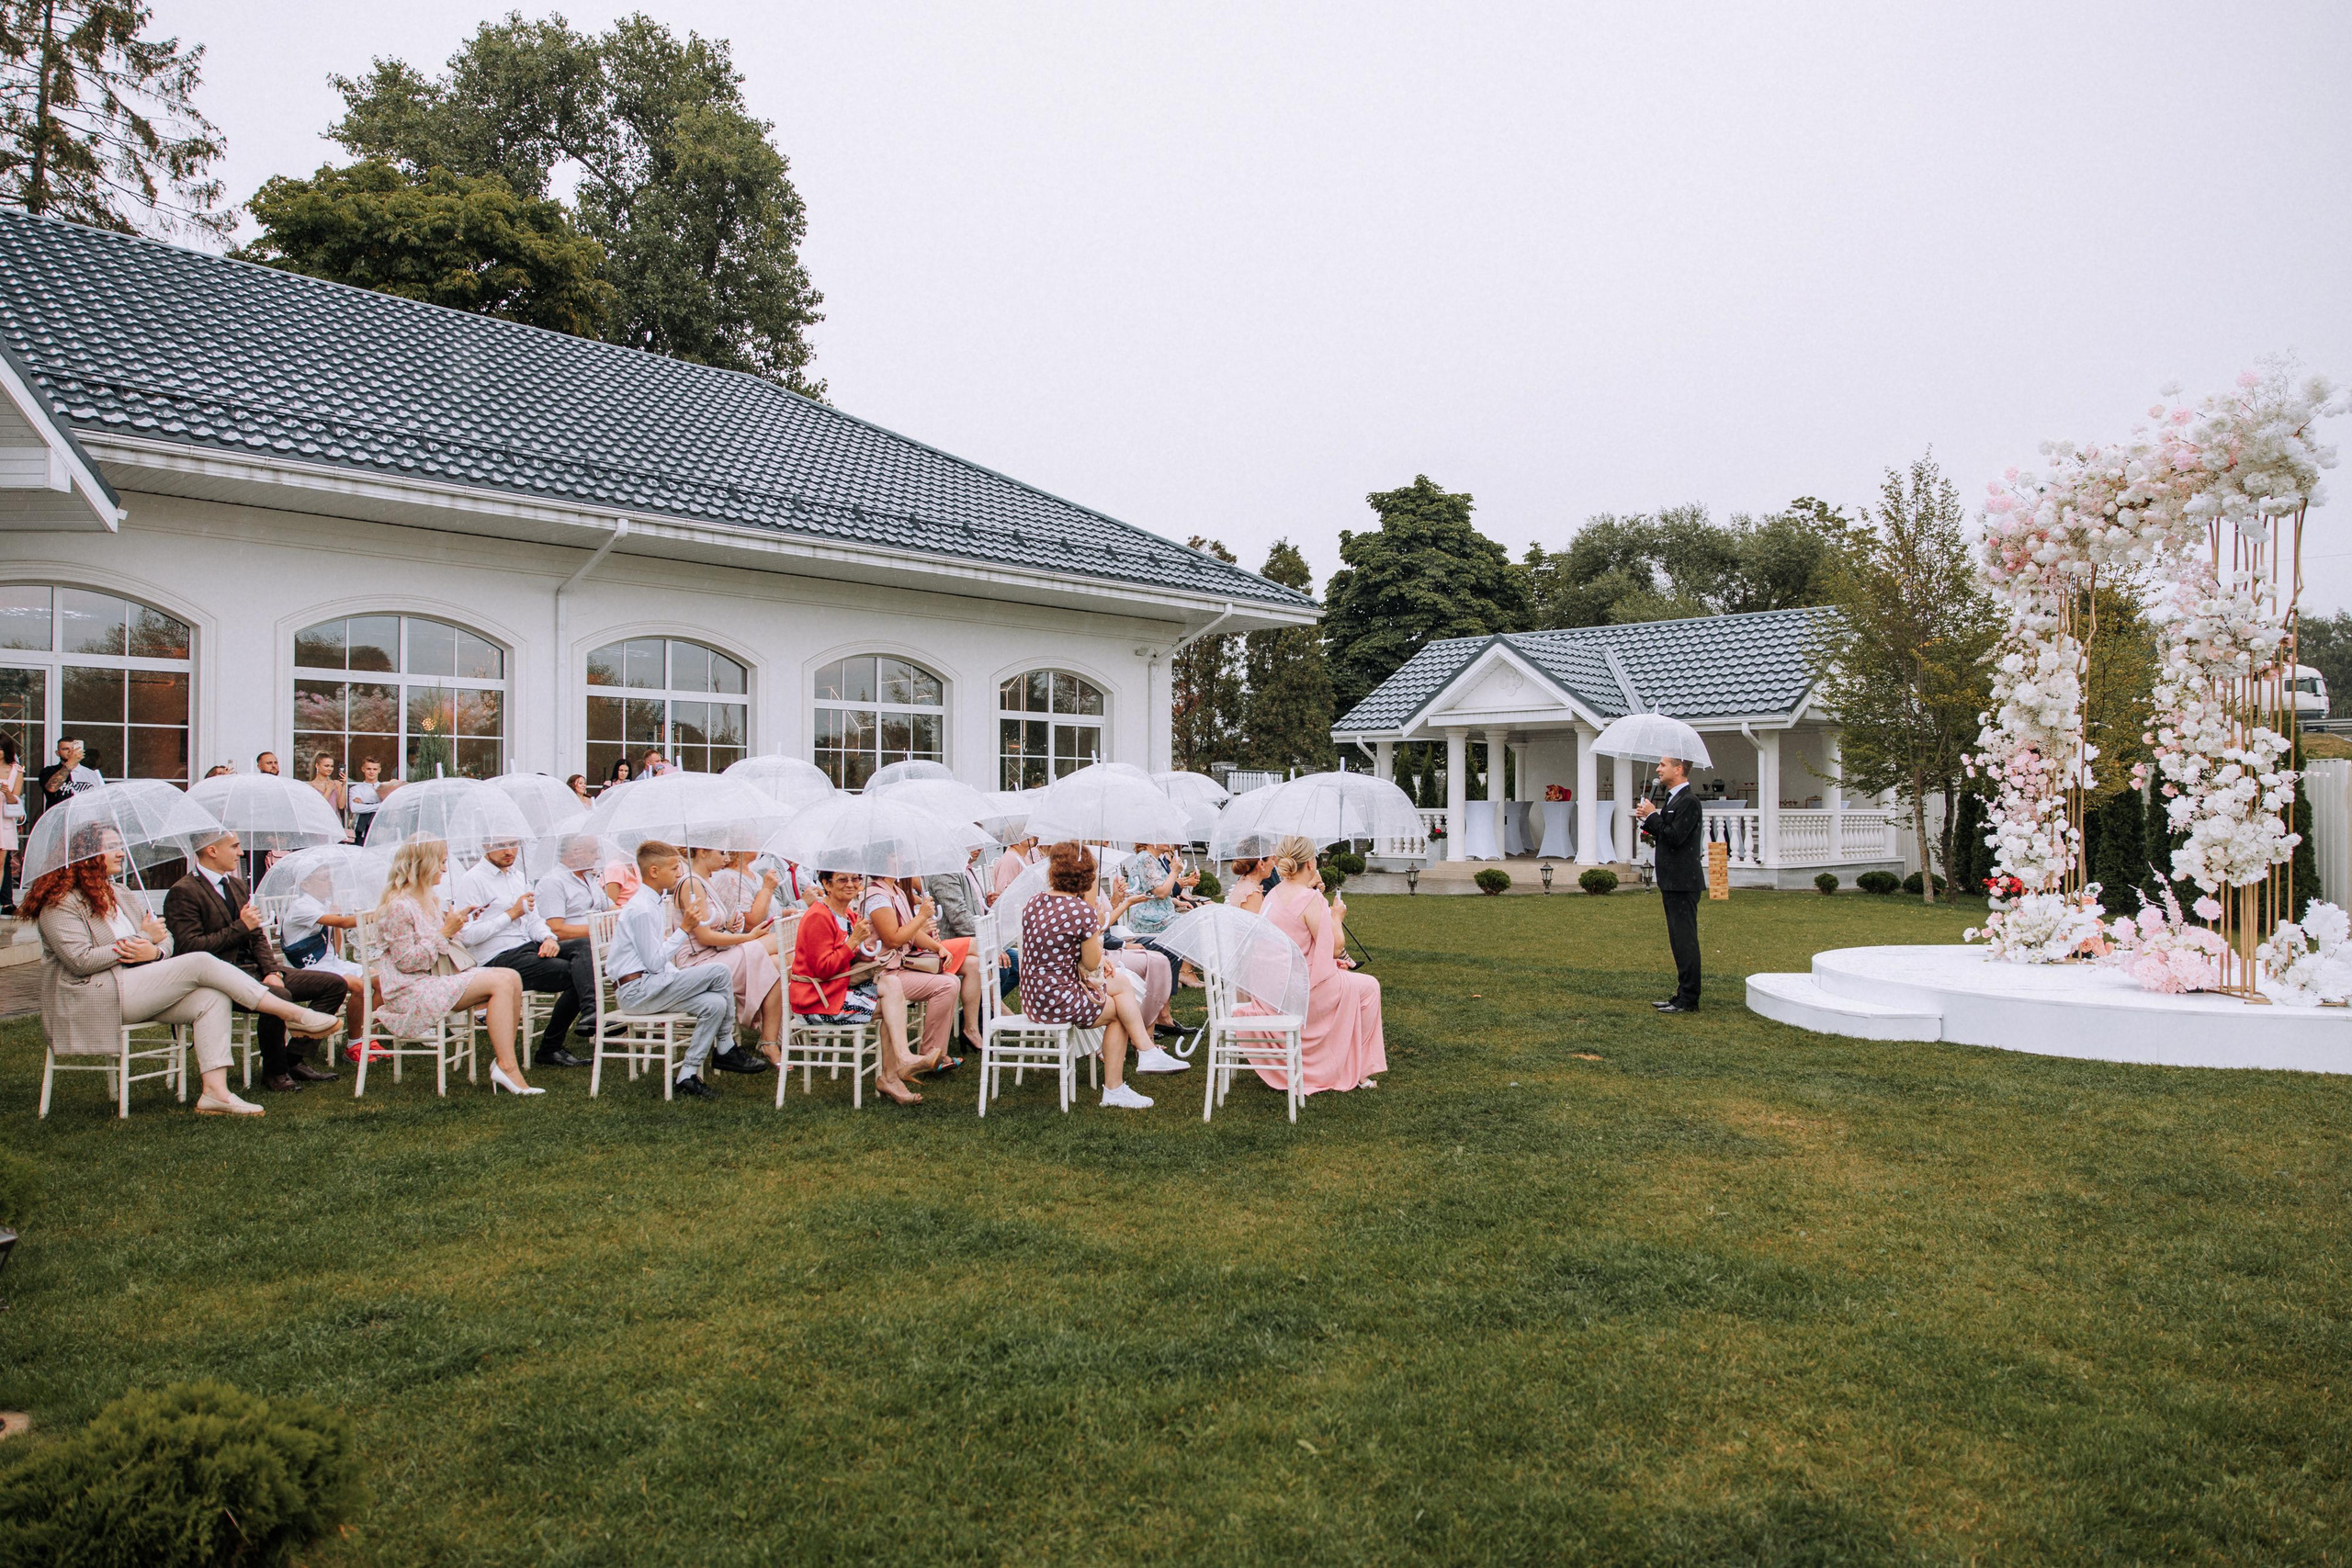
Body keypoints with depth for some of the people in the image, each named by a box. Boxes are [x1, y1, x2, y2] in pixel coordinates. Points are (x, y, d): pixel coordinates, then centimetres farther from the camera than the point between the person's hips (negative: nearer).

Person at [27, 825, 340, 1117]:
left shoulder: (117, 895, 21)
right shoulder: (60, 903, -6)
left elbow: (166, 937, 16)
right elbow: (81, 960, -18)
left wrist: (155, 951, -10)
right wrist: (142, 939, -11)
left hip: (133, 990, 9)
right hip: (90, 1002, -8)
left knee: (212, 998, -18)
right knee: (200, 963, -23)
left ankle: (215, 1091, -27)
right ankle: (291, 1013, -22)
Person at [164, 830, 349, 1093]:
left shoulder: (237, 884, 19)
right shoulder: (183, 892, -7)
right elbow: (191, 948, -17)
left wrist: (272, 971, 1)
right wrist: (241, 927, -11)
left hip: (255, 968, 8)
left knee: (335, 984, -3)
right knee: (279, 996, -36)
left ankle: (294, 1059, -1)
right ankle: (274, 1072, -13)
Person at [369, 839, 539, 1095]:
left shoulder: (429, 900, 16)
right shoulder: (399, 906, -13)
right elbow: (406, 961, -18)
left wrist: (456, 919, 11)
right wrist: (445, 932, -17)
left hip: (441, 980, 9)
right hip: (413, 992, -9)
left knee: (512, 978, -12)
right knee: (500, 983, -25)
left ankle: (506, 1061, -13)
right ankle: (507, 1068, -27)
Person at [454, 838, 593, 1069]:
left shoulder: (518, 876, 21)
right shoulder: (472, 880, -4)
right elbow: (468, 935, -13)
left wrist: (548, 938, -3)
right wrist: (512, 914, -12)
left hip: (528, 947, 7)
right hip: (497, 960, -7)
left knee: (583, 945, -23)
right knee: (574, 973, -24)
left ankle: (591, 1012, -37)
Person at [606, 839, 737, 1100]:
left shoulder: (650, 902, 16)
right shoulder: (642, 909, -16)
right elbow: (654, 963, -19)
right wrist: (683, 930, -14)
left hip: (648, 987, 10)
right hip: (638, 990, -10)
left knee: (715, 1004, -9)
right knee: (719, 972, -18)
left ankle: (688, 1076, -5)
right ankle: (727, 1047, -2)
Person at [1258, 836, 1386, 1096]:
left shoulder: (1273, 895, 6)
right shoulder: (1311, 899, -19)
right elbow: (1334, 948, -16)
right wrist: (1336, 917, 0)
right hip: (1303, 991, -9)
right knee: (1368, 986, 12)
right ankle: (1359, 1070, 16)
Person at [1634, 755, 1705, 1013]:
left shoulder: (1688, 801, -14)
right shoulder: (1672, 799, 17)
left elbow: (1675, 837, -22)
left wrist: (1652, 816, -12)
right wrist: (1649, 822, 4)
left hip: (1683, 883, -11)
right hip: (1673, 883, 11)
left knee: (1685, 940, -6)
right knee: (1679, 941, 14)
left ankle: (1688, 999, -3)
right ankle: (1682, 995, 21)